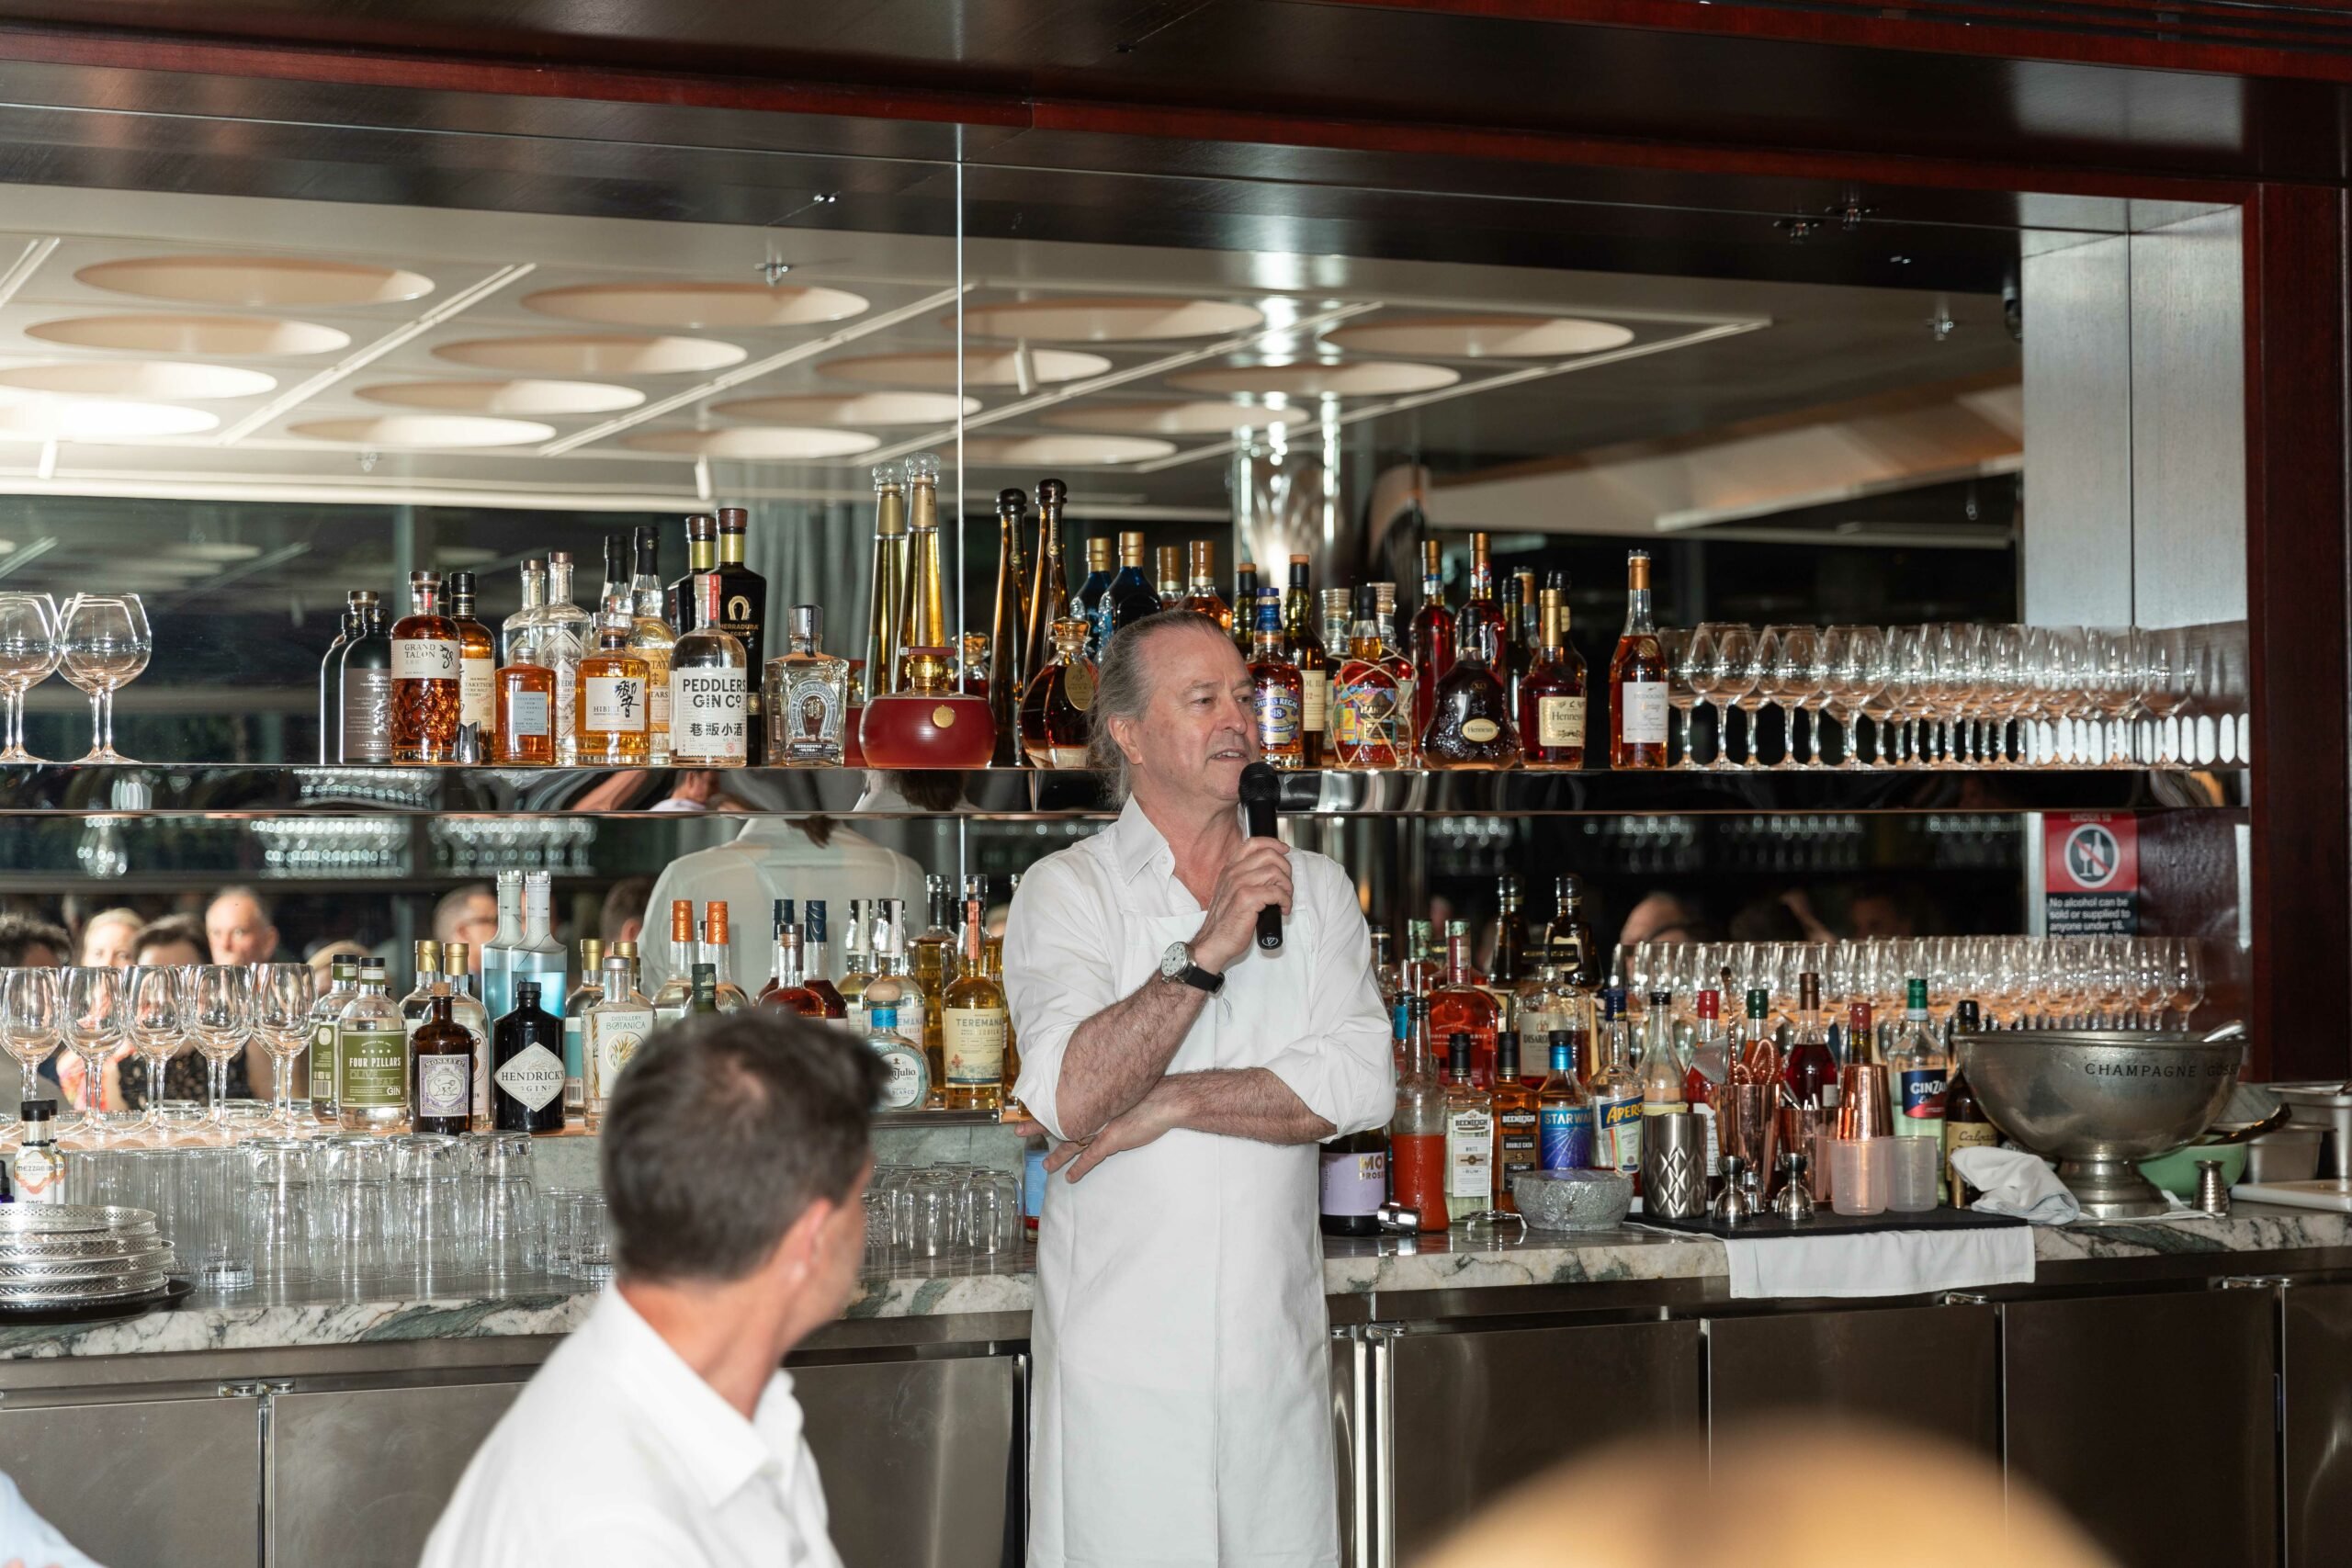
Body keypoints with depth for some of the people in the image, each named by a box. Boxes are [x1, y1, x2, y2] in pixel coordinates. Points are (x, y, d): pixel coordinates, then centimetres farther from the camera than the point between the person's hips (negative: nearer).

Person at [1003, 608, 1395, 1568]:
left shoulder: (1313, 889, 10)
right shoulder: (1066, 892, -1)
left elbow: (1360, 1084, -5)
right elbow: (1069, 1100, -16)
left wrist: (1171, 1102, -11)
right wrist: (1207, 951, -20)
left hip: (1276, 1344, 3)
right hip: (1120, 1347, -3)